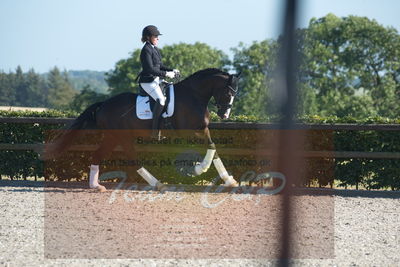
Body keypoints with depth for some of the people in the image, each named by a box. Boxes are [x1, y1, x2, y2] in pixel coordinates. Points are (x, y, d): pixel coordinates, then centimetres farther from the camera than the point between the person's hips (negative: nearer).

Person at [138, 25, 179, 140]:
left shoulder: (155, 49, 15)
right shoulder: (146, 50, -15)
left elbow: (159, 66, 21)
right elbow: (150, 69, -23)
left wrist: (172, 70, 6)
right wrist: (166, 74, -22)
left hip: (156, 80, 11)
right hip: (147, 81, -11)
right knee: (161, 100, -28)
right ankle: (155, 131, -28)